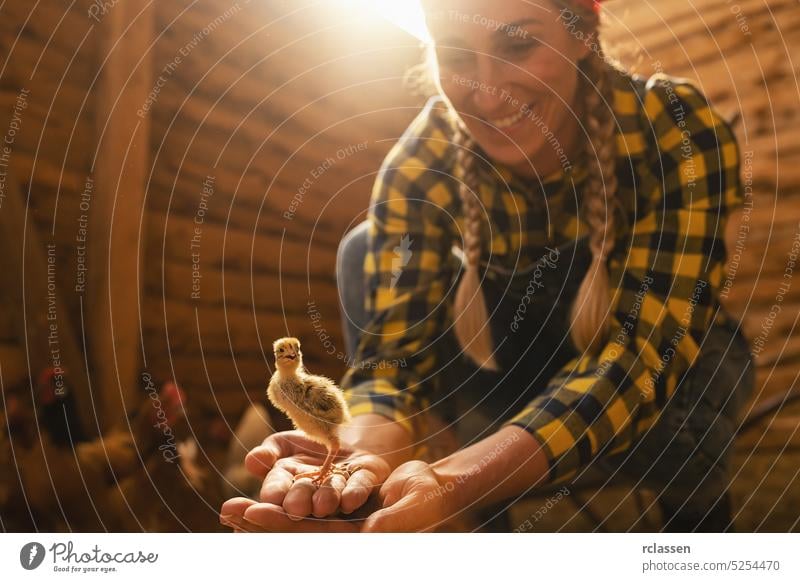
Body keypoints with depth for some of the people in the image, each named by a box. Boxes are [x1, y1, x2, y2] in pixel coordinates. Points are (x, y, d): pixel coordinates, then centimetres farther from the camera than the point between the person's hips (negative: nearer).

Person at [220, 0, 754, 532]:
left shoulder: (679, 130, -29)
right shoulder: (423, 163, -24)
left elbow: (646, 344, -39)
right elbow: (394, 347, -28)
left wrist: (455, 483, -55)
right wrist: (365, 453, -52)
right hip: (530, 370, 3)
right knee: (370, 252, -19)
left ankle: (696, 508, -4)